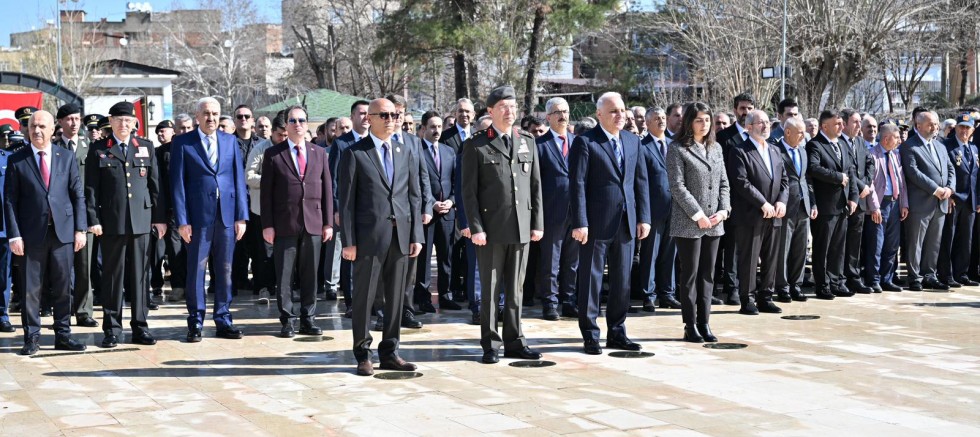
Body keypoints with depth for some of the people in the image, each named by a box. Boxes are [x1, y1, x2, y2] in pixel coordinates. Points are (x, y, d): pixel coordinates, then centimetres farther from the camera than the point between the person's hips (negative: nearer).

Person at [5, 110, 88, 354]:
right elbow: (10, 200, 0)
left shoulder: (67, 157, 8)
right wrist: (14, 235, -8)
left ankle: (63, 336, 15)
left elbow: (78, 195, 8)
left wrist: (80, 229, 1)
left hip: (63, 231, 2)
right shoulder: (17, 161, 2)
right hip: (32, 233, -2)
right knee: (31, 289, 2)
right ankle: (32, 338, 11)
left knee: (63, 288, 6)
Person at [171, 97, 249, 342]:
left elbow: (239, 179, 9)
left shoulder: (230, 141, 11)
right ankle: (195, 323, 10)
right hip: (198, 216, -3)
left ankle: (223, 320, 16)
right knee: (196, 269, 2)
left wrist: (241, 216, 3)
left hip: (227, 215, 3)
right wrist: (181, 220, -7)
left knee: (225, 269, 7)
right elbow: (177, 183, -1)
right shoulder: (183, 143, 2)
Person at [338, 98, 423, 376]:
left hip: (400, 237, 4)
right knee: (364, 297, 2)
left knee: (396, 298, 8)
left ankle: (389, 352, 18)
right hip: (369, 236, -4)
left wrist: (416, 236, 5)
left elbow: (415, 197, 13)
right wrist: (349, 241, -9)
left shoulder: (406, 155, 13)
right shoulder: (354, 154, 0)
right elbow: (346, 200, -3)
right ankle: (363, 354, 13)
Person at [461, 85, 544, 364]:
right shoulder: (476, 145, -1)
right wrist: (475, 227, -10)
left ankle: (514, 342, 17)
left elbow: (536, 185, 12)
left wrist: (537, 223, 6)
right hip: (491, 228, -4)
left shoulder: (528, 142, 12)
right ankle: (490, 345, 11)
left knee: (515, 289, 9)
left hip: (522, 227, 4)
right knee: (490, 289, 3)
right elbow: (469, 190, -3)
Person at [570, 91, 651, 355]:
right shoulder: (585, 143, -6)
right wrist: (580, 223, -16)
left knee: (622, 281, 11)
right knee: (591, 279, 3)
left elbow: (641, 181, 12)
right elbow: (578, 184, -10)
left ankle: (616, 333, 21)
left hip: (626, 224, 6)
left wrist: (643, 217, 5)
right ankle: (590, 335, 11)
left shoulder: (633, 141, 12)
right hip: (596, 223, -5)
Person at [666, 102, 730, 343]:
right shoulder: (678, 150, -6)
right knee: (689, 275, 0)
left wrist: (724, 209, -1)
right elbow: (677, 186, -12)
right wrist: (698, 215, -14)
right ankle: (691, 326, 6)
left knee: (707, 275, 8)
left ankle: (704, 323, 14)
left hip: (714, 223, 6)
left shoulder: (716, 148, 13)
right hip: (688, 223, -6)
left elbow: (724, 183, 14)